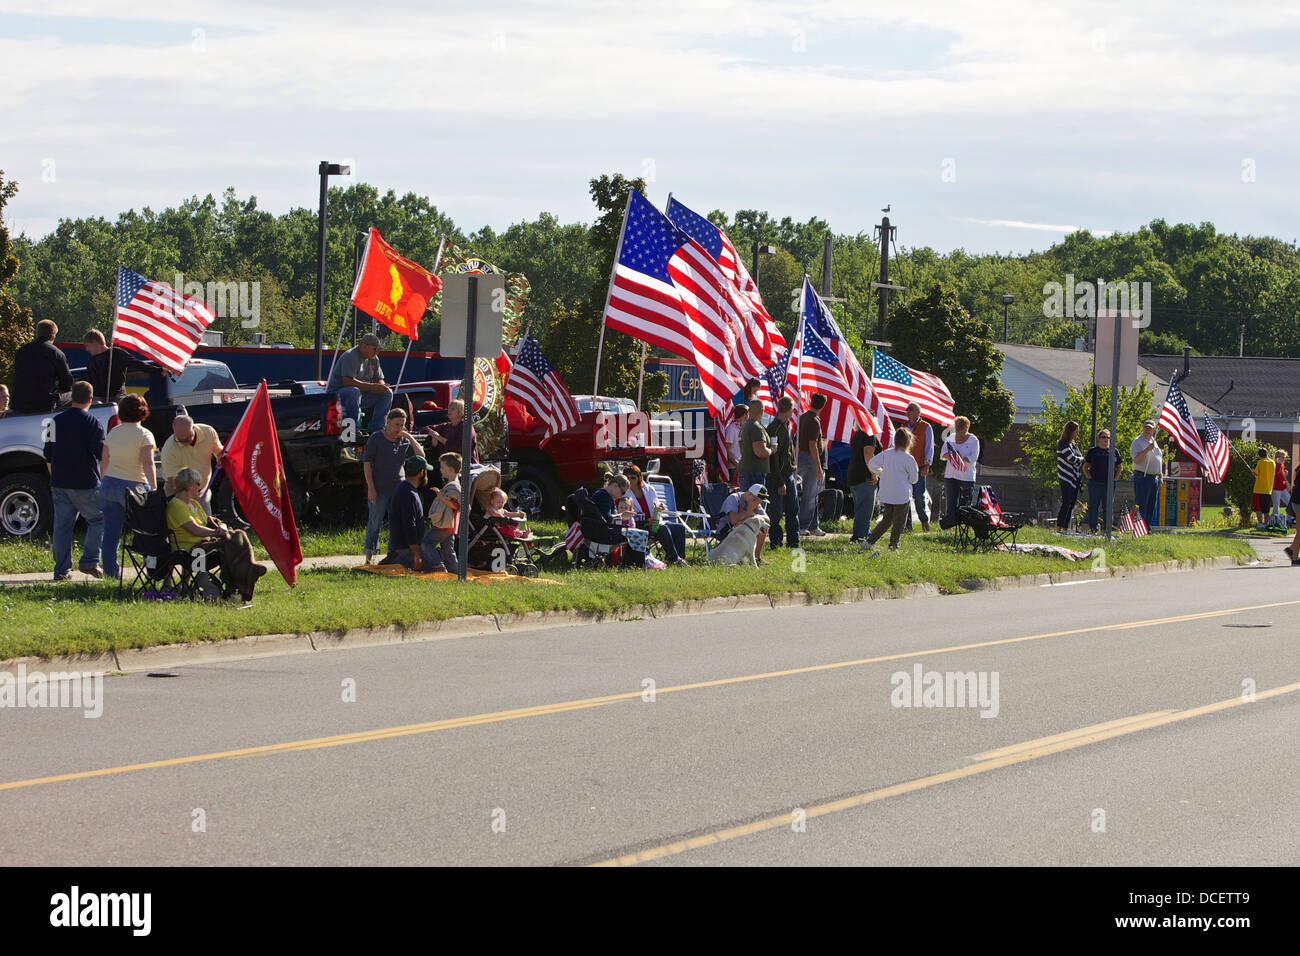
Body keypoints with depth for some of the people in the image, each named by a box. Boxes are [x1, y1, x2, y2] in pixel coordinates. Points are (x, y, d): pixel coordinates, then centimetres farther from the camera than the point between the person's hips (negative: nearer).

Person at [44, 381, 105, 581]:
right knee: (98, 519, 7)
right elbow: (103, 453, -9)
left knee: (62, 525, 7)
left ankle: (62, 569, 5)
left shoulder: (57, 421, 10)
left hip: (59, 482, 5)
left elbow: (48, 455, 16)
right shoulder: (92, 422, -9)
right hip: (85, 483, -5)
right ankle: (89, 561, -4)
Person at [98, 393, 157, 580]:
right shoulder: (144, 435, -6)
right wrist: (154, 490, -17)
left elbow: (104, 462, 15)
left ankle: (111, 572, 5)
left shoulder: (113, 433, 9)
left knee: (111, 533, 5)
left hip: (109, 485, 5)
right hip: (134, 486, -5)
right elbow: (148, 464, -15)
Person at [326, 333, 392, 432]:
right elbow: (348, 381, -30)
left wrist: (382, 386, -15)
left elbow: (379, 380, 12)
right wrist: (371, 386, -32)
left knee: (387, 393, -5)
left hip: (361, 395, 8)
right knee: (354, 391, -40)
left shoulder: (374, 359, 8)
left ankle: (376, 428, -3)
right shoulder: (350, 357, -19)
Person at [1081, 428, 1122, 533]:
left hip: (1109, 484, 2)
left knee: (1108, 507, 4)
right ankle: (1093, 528, 0)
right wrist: (1089, 477, -4)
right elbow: (1085, 466, 9)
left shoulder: (1114, 451, 11)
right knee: (1093, 506, -2)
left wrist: (1116, 478, 5)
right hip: (1095, 483, -2)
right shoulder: (1093, 451, 6)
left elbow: (1118, 467, 19)